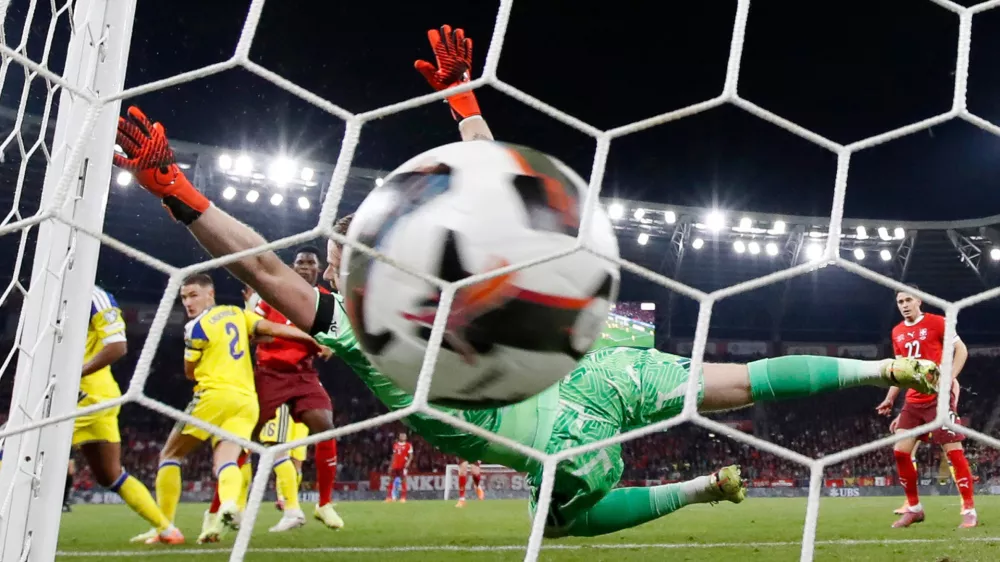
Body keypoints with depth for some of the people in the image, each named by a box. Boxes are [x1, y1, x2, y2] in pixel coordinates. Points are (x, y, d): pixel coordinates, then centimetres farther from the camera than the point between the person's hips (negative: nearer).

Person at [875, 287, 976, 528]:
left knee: (953, 450, -7)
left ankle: (969, 510, 1)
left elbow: (961, 349, -3)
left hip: (940, 398, -6)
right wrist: (890, 399, 13)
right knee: (900, 451, -1)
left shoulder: (936, 322, -5)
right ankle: (913, 508, 11)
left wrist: (950, 378, -16)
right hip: (913, 401, 6)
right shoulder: (897, 333, 12)